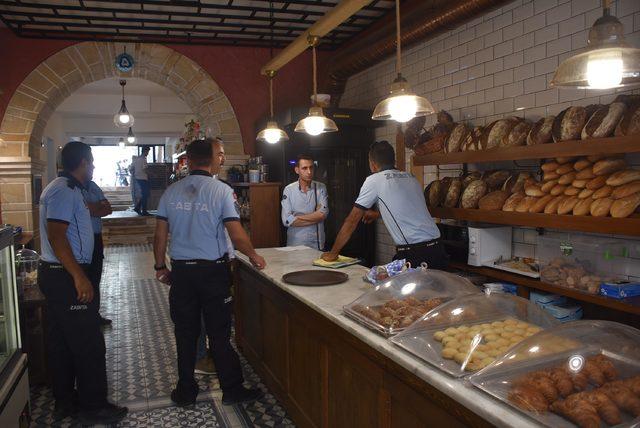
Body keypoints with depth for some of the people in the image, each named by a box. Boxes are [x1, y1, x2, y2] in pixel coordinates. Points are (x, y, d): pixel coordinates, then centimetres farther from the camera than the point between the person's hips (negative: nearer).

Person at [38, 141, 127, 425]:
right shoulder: (64, 191, -17)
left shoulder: (65, 188, 15)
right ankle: (93, 407, 8)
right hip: (65, 276, -11)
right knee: (89, 343, -3)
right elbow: (56, 236, -24)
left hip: (57, 274, 11)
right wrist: (79, 276, -26)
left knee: (61, 342, 16)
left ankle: (65, 401, 28)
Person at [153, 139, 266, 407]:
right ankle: (232, 390, 19)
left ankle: (186, 392, 26)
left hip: (181, 271, 3)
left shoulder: (172, 192, 0)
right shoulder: (221, 190, -10)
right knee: (219, 334, 7)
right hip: (213, 271, -3)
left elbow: (160, 235, 3)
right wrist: (253, 256, 4)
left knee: (185, 334, 13)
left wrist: (160, 267, 15)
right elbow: (237, 235, -13)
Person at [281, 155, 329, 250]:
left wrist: (298, 217, -11)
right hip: (295, 244, -1)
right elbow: (286, 220, -12)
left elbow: (323, 214, -12)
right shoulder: (288, 190, -3)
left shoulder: (321, 188, 0)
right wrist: (315, 217, -11)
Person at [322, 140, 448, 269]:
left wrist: (333, 253, 11)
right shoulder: (411, 177, 16)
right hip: (437, 248, 7)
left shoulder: (374, 180, -2)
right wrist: (378, 214, 48)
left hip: (413, 254, -6)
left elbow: (352, 220, 2)